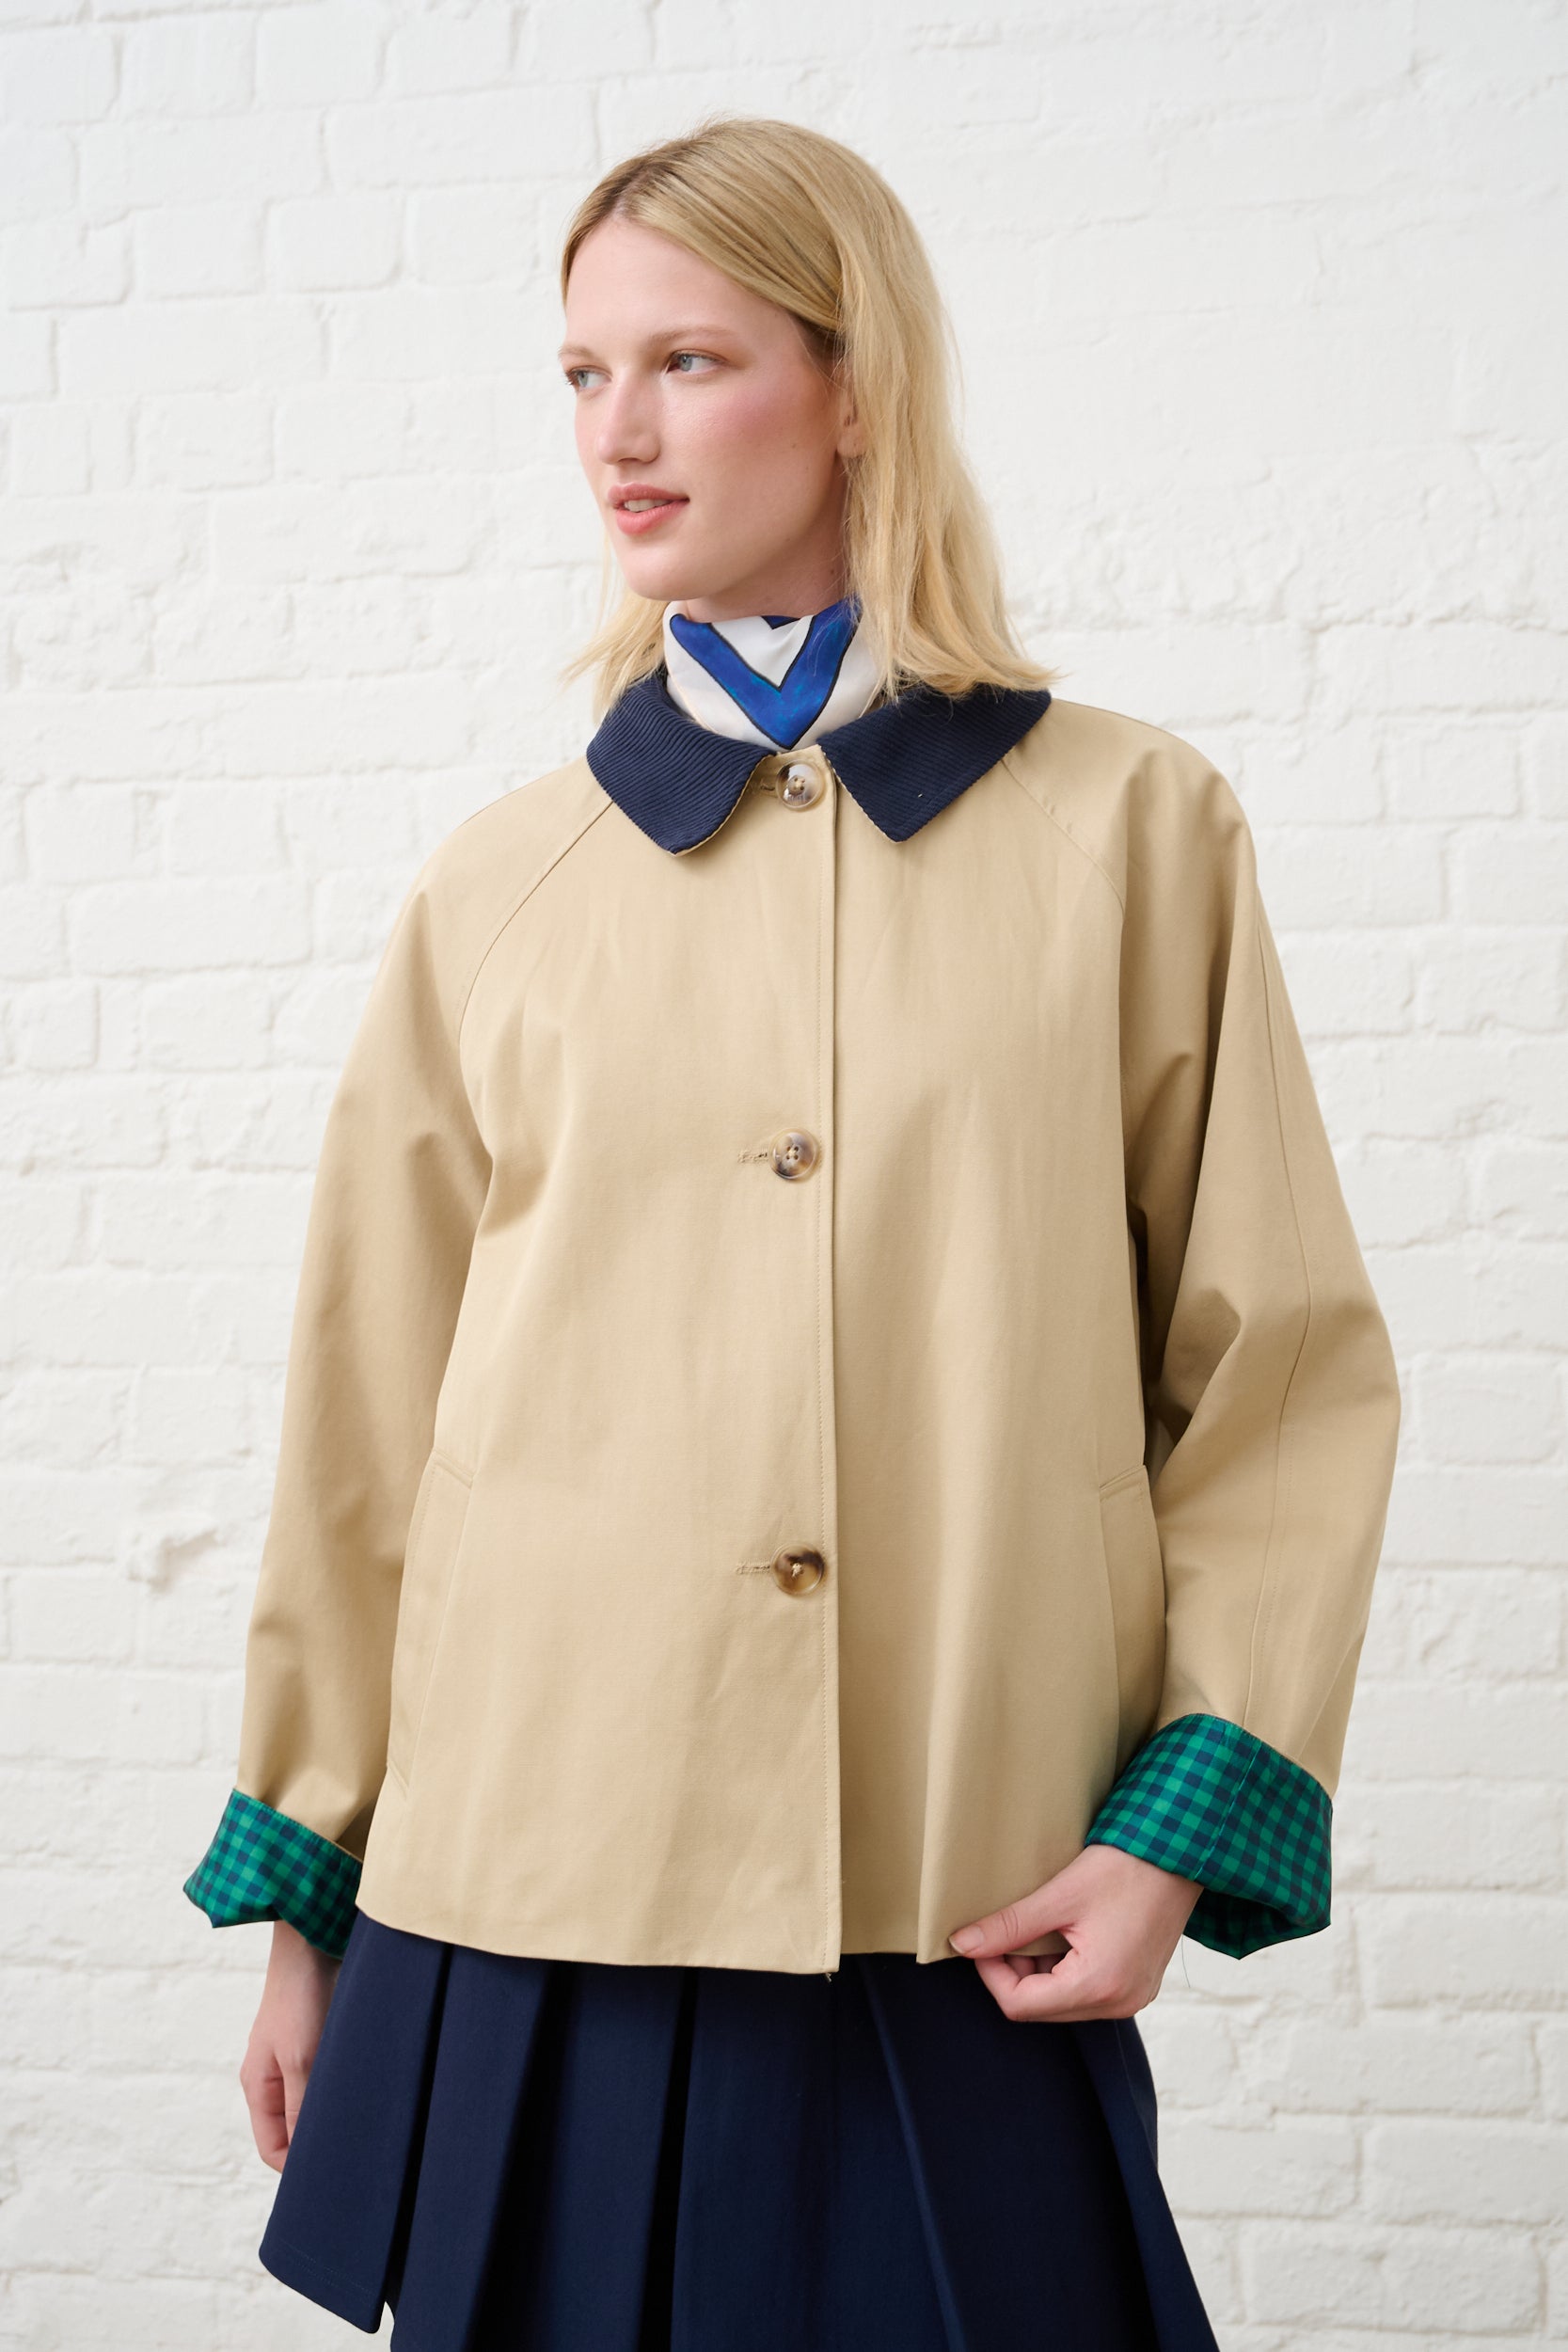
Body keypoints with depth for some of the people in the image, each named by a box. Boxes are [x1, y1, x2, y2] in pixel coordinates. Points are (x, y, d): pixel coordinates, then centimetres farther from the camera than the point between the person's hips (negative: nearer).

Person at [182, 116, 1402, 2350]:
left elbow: (1286, 1368, 4)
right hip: (533, 1905, 1)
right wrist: (301, 1889, 13)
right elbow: (368, 1414, 10)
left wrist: (1187, 1822, -6)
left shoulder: (1132, 828, 3)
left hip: (967, 1942, -1)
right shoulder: (502, 885, 6)